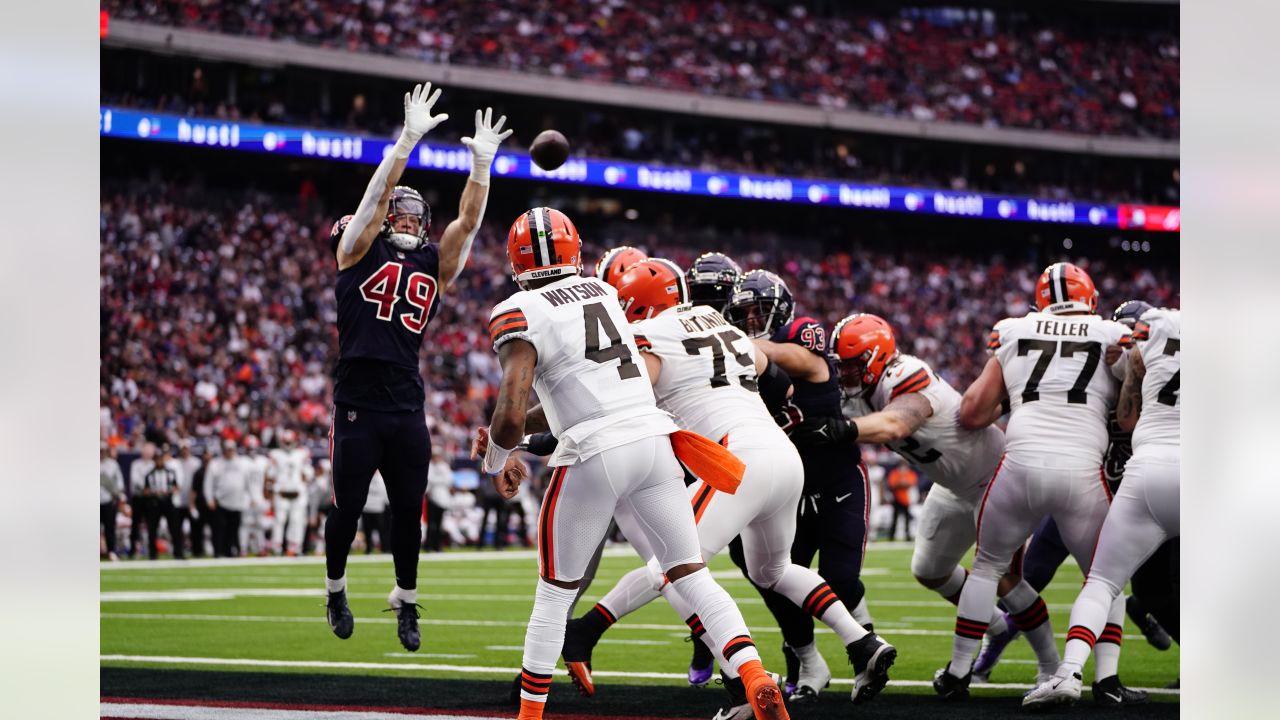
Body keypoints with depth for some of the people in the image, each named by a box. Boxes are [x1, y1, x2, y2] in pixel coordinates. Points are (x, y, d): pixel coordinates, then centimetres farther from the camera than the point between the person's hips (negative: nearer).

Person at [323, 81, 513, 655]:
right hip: (357, 406, -3)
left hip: (407, 408, 3)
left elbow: (468, 220, 5)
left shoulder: (434, 265, 13)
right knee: (347, 508, 3)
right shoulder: (360, 251, 4)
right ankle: (335, 590, 25)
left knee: (408, 511, 5)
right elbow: (378, 193, -8)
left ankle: (406, 602, 19)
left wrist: (482, 163, -6)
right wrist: (409, 139, -17)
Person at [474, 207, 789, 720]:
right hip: (652, 439, 5)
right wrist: (512, 433, 23)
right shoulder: (601, 293, 17)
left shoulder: (520, 314, -4)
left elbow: (511, 414, -14)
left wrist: (499, 460, 7)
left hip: (594, 453, -5)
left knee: (554, 593, 11)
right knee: (691, 576, 7)